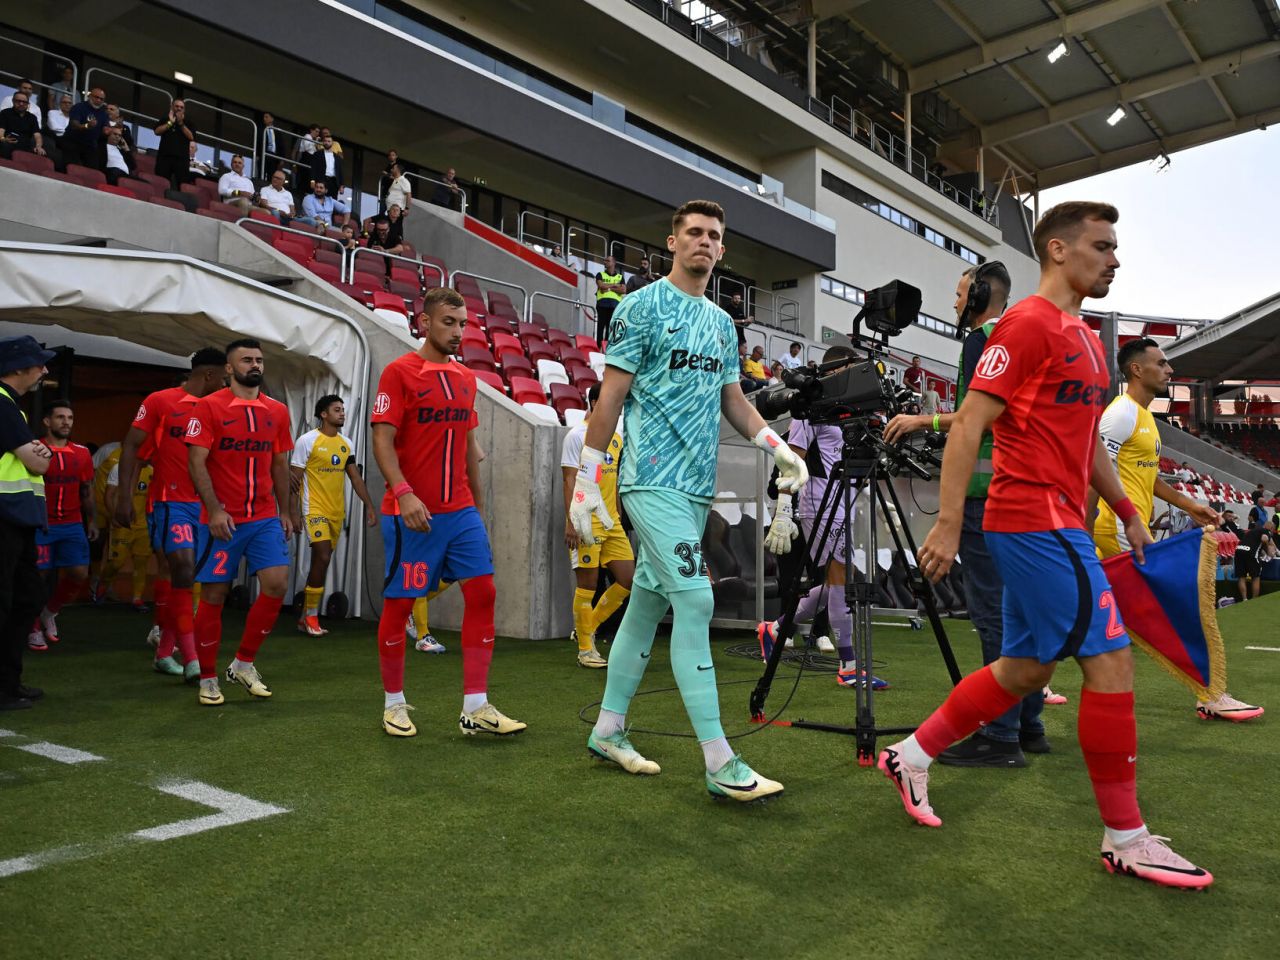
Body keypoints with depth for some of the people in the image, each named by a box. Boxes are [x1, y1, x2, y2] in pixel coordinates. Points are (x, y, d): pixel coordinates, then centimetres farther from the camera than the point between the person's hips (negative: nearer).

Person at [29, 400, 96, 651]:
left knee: (80, 574, -4)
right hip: (41, 525, -3)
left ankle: (50, 612, 23)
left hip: (72, 525, 4)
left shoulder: (82, 453, 8)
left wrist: (90, 520, 13)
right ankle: (34, 629, 19)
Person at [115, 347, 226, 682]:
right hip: (170, 501, -5)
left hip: (204, 504, 5)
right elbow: (131, 447, -1)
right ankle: (191, 660, -12)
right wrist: (124, 496, -6)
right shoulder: (160, 402, -2)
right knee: (183, 570, -14)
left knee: (173, 576, 11)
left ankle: (164, 652, 22)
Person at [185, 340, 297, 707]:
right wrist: (214, 510, -17)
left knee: (277, 584, -8)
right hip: (222, 520, -4)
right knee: (213, 595, 3)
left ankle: (244, 663, 11)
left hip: (265, 518, 4)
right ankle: (208, 679, 18)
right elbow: (196, 462, -9)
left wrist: (284, 511, 12)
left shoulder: (277, 411, 9)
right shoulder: (209, 407, -4)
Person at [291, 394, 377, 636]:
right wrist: (294, 512, -13)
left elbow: (355, 476, 14)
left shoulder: (347, 444, 10)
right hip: (315, 509, -6)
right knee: (323, 558, -16)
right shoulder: (307, 440, -7)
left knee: (321, 562, 10)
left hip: (337, 512, 6)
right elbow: (295, 479, -7)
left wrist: (369, 505, 6)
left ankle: (305, 616, 20)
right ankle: (311, 616, -2)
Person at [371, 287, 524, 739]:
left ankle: (476, 708, 4)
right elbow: (383, 439, -12)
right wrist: (404, 493, -25)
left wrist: (478, 504, 19)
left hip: (460, 511, 6)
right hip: (411, 512, -6)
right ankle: (394, 704, 21)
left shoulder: (465, 377, 13)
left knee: (482, 593, -2)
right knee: (399, 604, 3)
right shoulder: (399, 372, -5)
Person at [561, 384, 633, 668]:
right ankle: (585, 648, 13)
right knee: (587, 585, -1)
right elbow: (569, 480, -10)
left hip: (613, 524, 7)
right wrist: (571, 521, -17)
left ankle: (587, 628, 21)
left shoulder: (617, 437, 15)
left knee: (628, 580, 4)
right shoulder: (577, 436, -6)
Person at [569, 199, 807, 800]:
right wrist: (586, 480, -9)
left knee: (648, 604, 12)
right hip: (654, 481, -7)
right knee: (695, 600, -14)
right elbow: (611, 396, -6)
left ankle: (607, 730, 25)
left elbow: (733, 400, 23)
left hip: (698, 486, 7)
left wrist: (780, 448, 9)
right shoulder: (642, 307, -3)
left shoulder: (722, 322, 18)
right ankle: (719, 763, -9)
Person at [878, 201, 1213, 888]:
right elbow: (968, 425, -16)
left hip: (1056, 524, 10)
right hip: (1035, 521, -10)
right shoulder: (1028, 324, -10)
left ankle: (912, 755, 24)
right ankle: (1125, 839, 6)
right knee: (1111, 658, -7)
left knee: (1027, 668, 12)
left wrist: (1127, 512, 23)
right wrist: (948, 523, -21)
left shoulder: (1084, 338, 19)